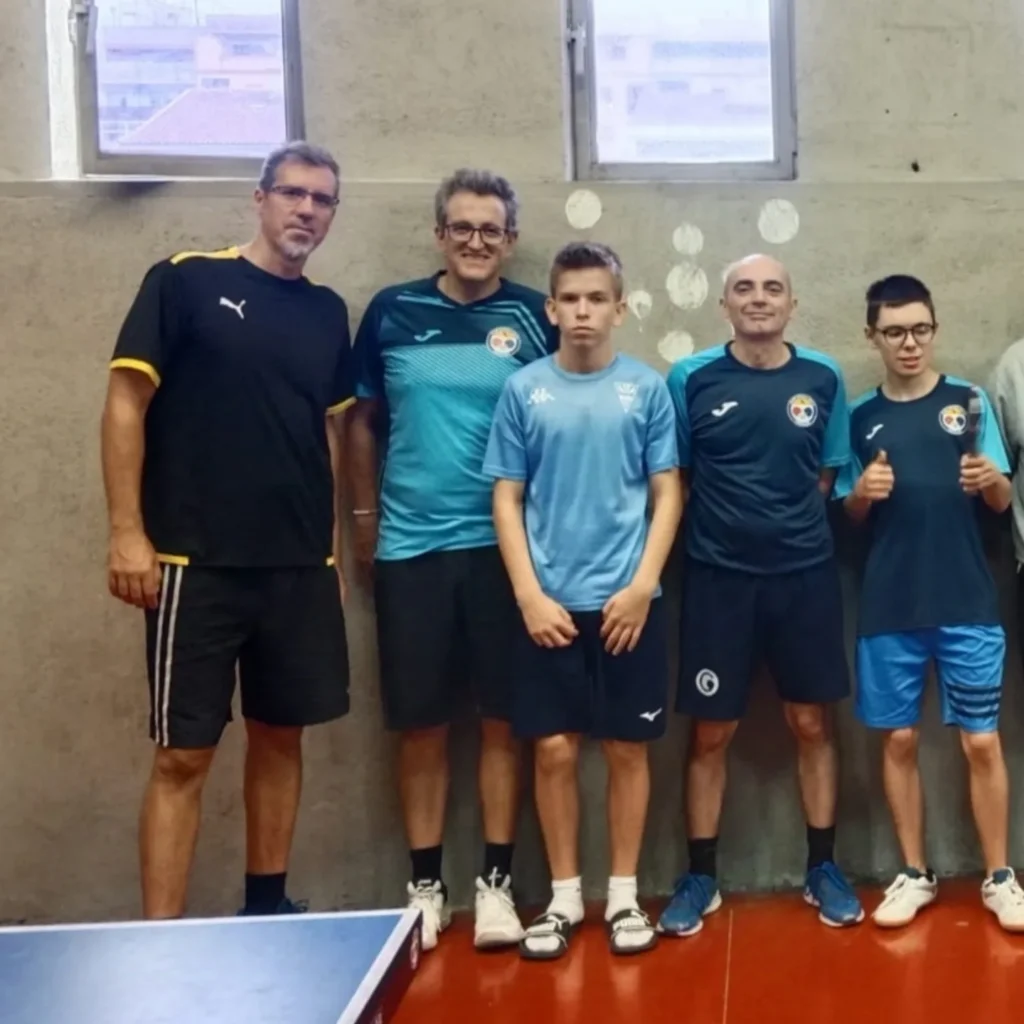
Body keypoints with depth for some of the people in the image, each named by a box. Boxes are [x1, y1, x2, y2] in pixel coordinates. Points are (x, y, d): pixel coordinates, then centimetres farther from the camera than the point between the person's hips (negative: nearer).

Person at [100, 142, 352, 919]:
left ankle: (266, 907, 28)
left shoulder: (327, 313, 12)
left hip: (299, 567, 5)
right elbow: (127, 403, -5)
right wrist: (127, 532, -12)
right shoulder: (184, 281, -3)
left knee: (281, 737, 13)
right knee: (183, 755, -2)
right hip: (196, 563, -5)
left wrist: (332, 547, 15)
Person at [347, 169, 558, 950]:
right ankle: (425, 887, 20)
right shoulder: (391, 312, 4)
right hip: (409, 546, 1)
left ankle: (496, 884, 18)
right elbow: (364, 420, 12)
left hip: (502, 545, -1)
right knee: (420, 724, 7)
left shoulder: (537, 318, 1)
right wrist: (365, 519, 11)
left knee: (502, 718, 5)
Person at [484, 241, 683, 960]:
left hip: (629, 602, 0)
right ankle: (564, 896, 21)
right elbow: (507, 500, 3)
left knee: (628, 748, 7)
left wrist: (642, 586, -8)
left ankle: (624, 895, 22)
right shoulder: (524, 390, 2)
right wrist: (530, 595, -5)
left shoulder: (647, 387, 1)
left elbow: (668, 494, 2)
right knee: (554, 750, 5)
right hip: (550, 604, 0)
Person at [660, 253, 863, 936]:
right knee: (710, 732, 6)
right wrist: (717, 528, -2)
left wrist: (792, 525, 0)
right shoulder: (691, 379, -3)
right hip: (718, 577, -1)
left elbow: (828, 474, 10)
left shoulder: (823, 378, 2)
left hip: (805, 574, 2)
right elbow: (673, 479, 3)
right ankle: (701, 878, 20)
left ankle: (823, 868, 25)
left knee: (813, 723, 10)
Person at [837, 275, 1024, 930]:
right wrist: (863, 491, -11)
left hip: (969, 604, -1)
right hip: (890, 608, 2)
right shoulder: (860, 416, 6)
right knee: (899, 739, 7)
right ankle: (915, 874, 22)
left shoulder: (970, 401, 2)